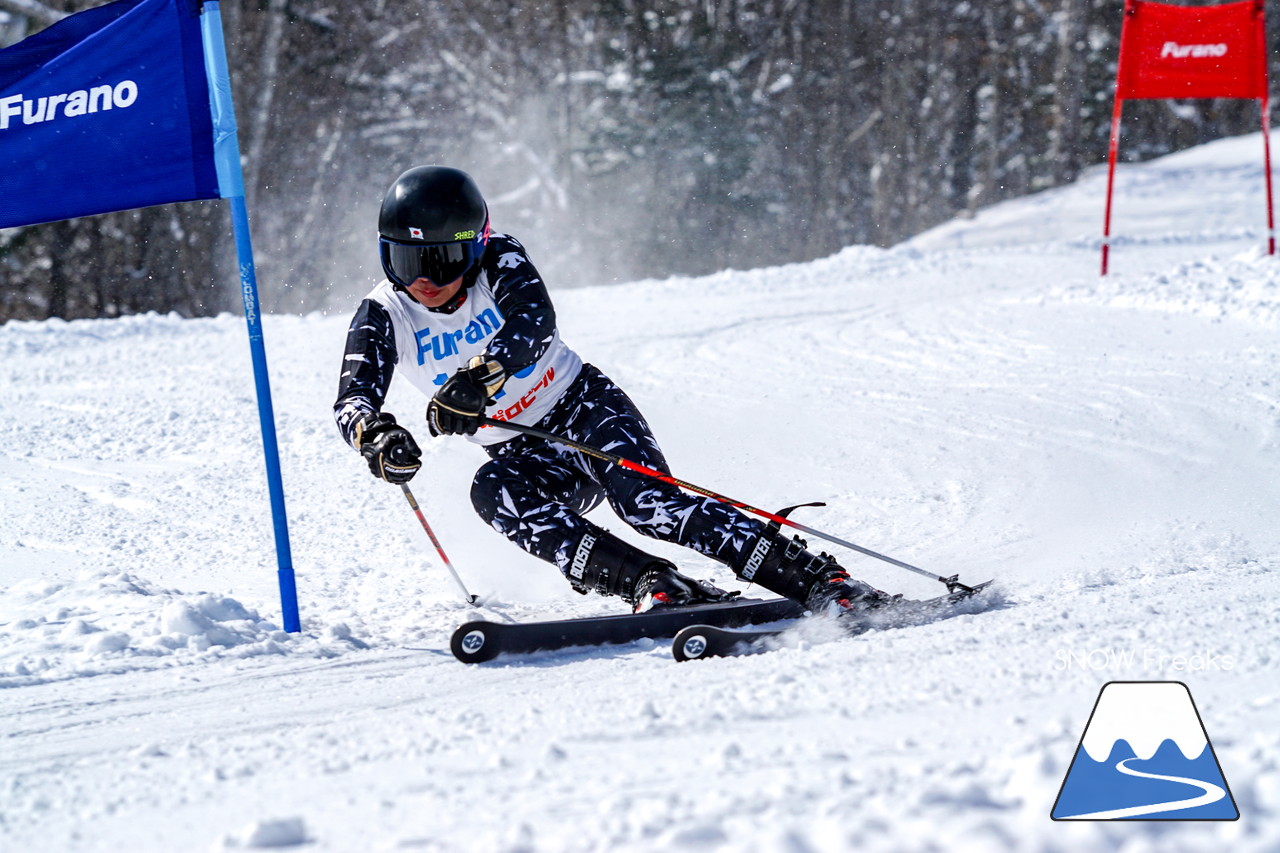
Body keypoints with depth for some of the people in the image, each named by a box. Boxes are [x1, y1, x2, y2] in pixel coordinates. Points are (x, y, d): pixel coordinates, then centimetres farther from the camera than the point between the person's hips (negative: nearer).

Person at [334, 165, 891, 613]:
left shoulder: (499, 262, -16)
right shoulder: (383, 317, -9)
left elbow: (535, 321, -35)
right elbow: (352, 398, -20)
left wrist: (478, 375, -55)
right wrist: (374, 433, -46)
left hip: (585, 409, -3)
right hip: (523, 453, 3)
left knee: (646, 502, -29)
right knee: (493, 492, -32)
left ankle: (820, 579, -33)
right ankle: (652, 584, -41)